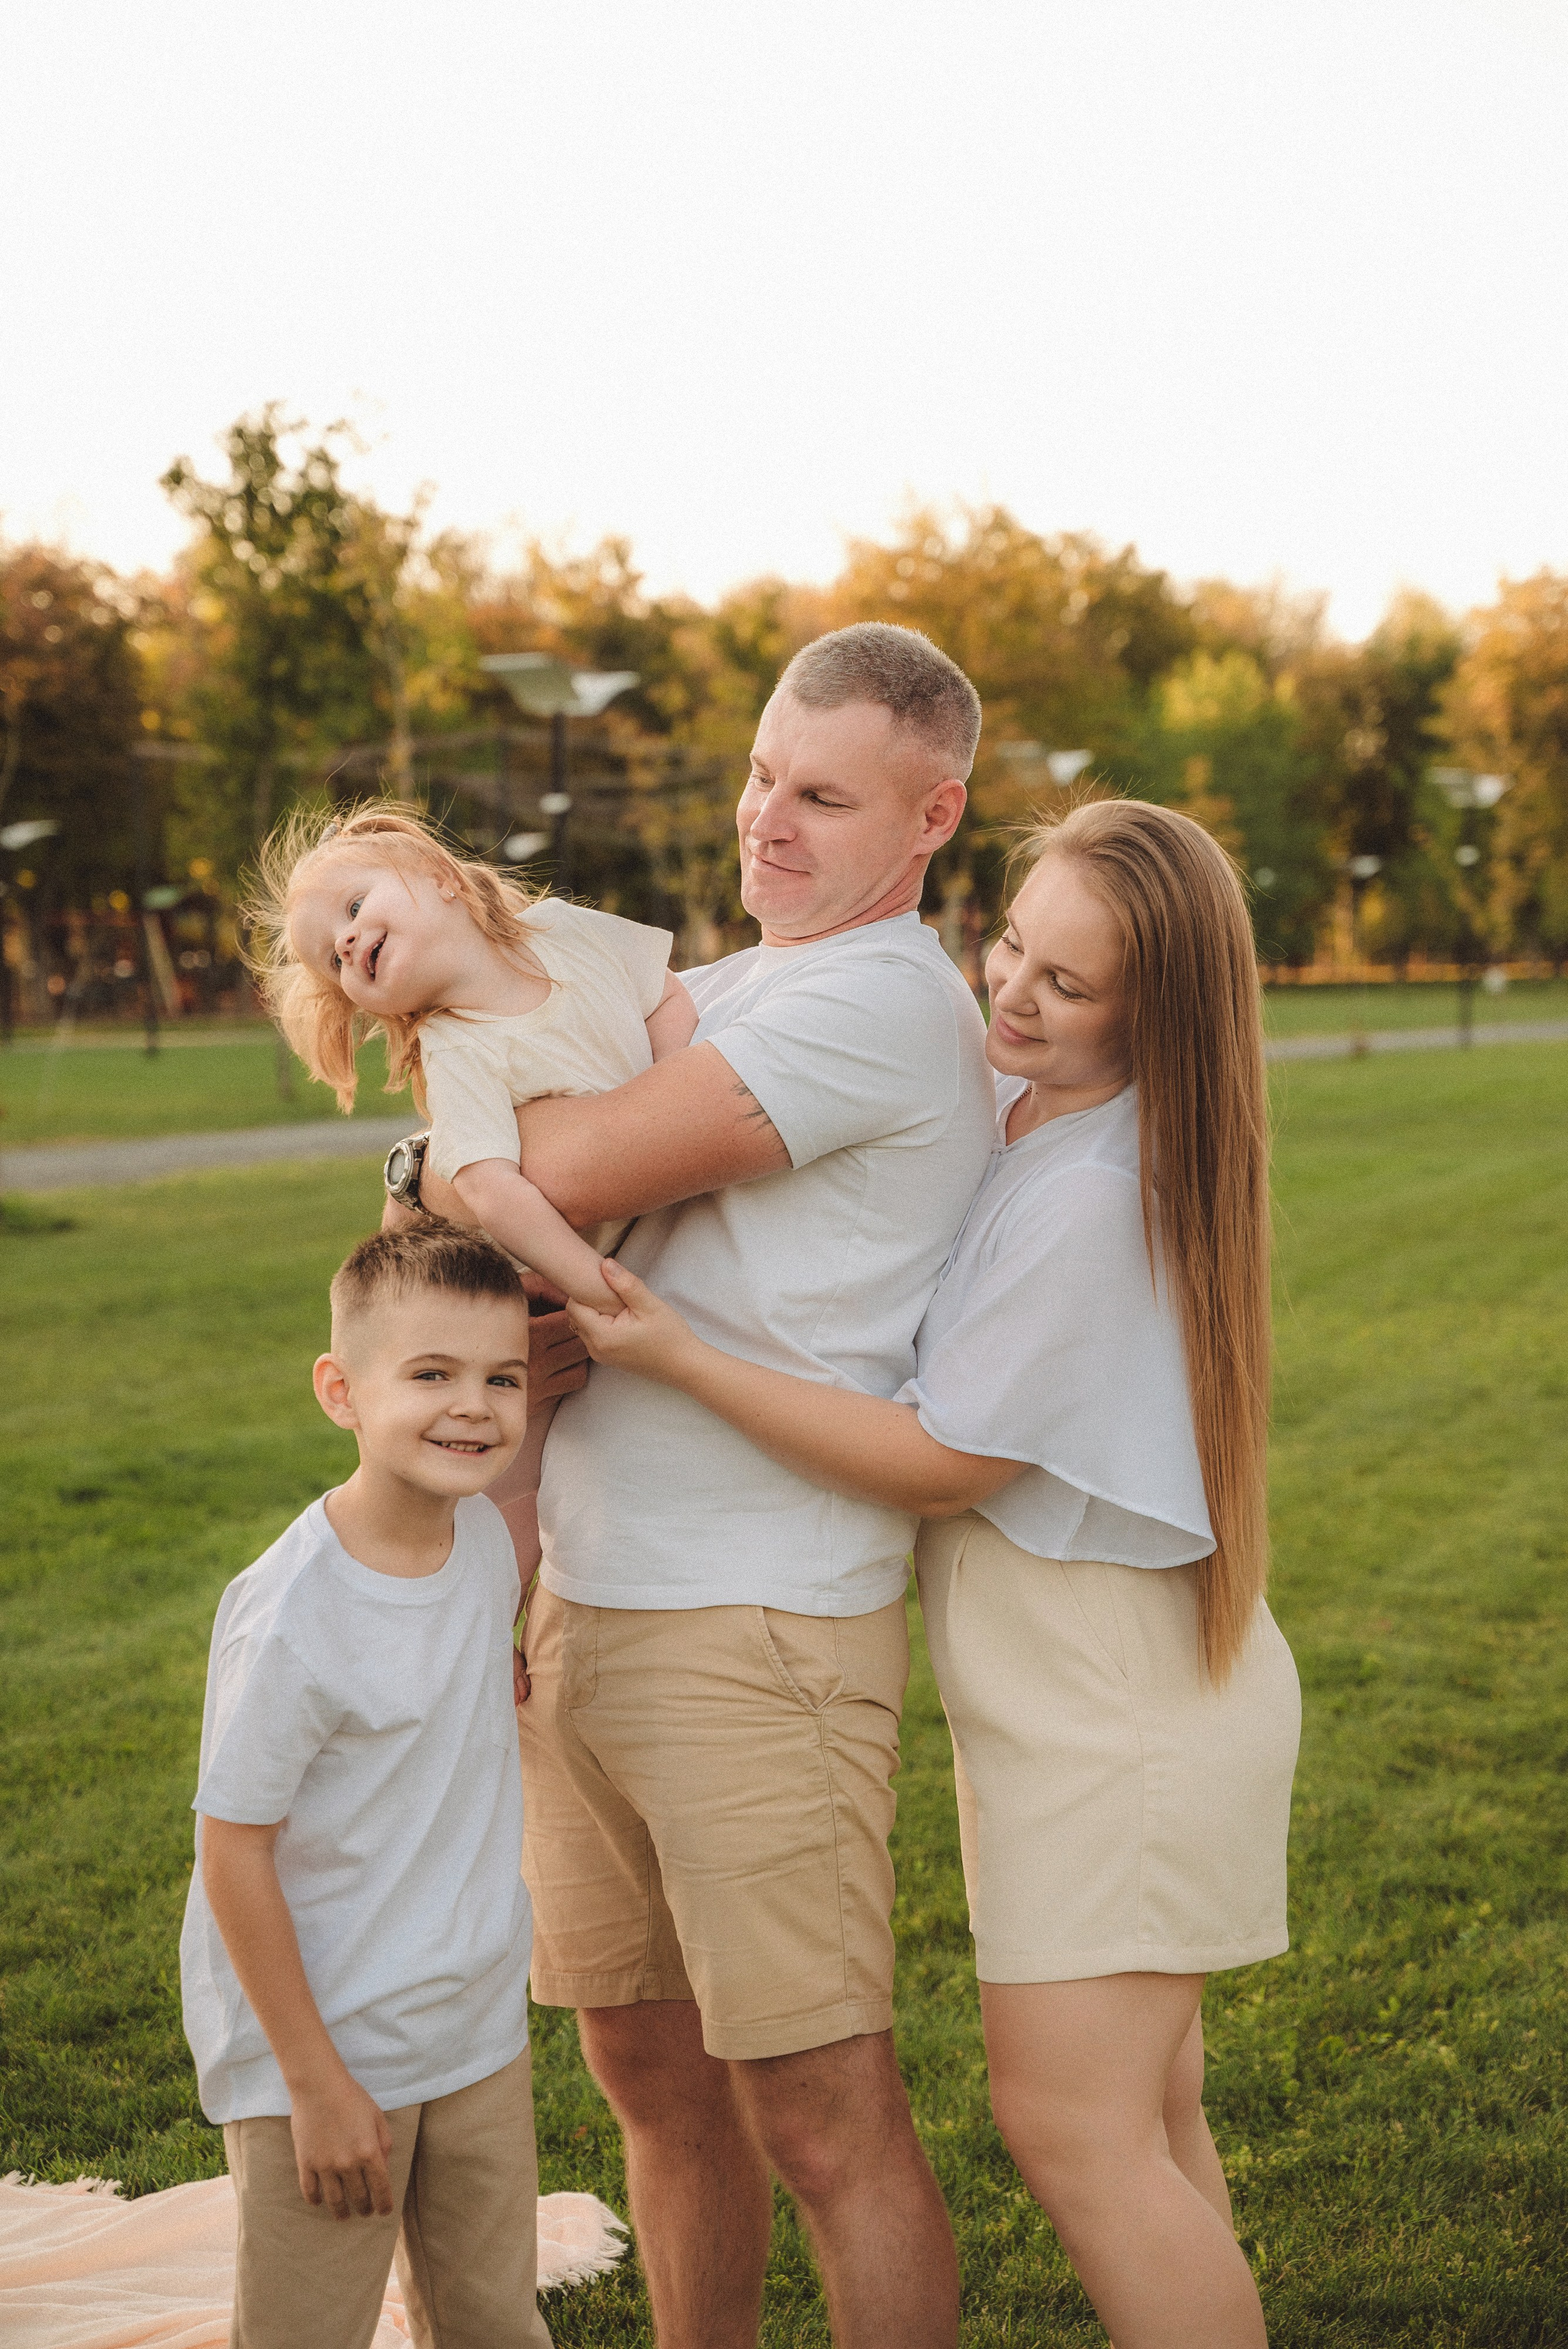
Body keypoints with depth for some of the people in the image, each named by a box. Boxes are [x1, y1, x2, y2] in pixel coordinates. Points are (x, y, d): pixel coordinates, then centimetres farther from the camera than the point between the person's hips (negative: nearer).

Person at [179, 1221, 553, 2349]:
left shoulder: (485, 1537, -3)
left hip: (480, 2033, 6)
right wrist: (316, 2083, -16)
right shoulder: (289, 1615, -24)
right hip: (322, 2046, -6)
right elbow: (234, 1856, -18)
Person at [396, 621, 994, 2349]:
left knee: (821, 2113, -1)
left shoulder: (883, 1001, -13)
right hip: (579, 1605, 9)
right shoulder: (724, 992, 18)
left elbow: (570, 1171, -18)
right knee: (653, 2076, 18)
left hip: (756, 1629, -9)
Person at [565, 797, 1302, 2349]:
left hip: (1118, 1703, -10)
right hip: (1078, 1690, 10)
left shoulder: (1090, 1200, -25)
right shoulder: (1012, 1105, 3)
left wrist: (681, 1359, -21)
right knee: (1140, 2112, 19)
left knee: (1070, 2123, -5)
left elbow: (936, 1461, -20)